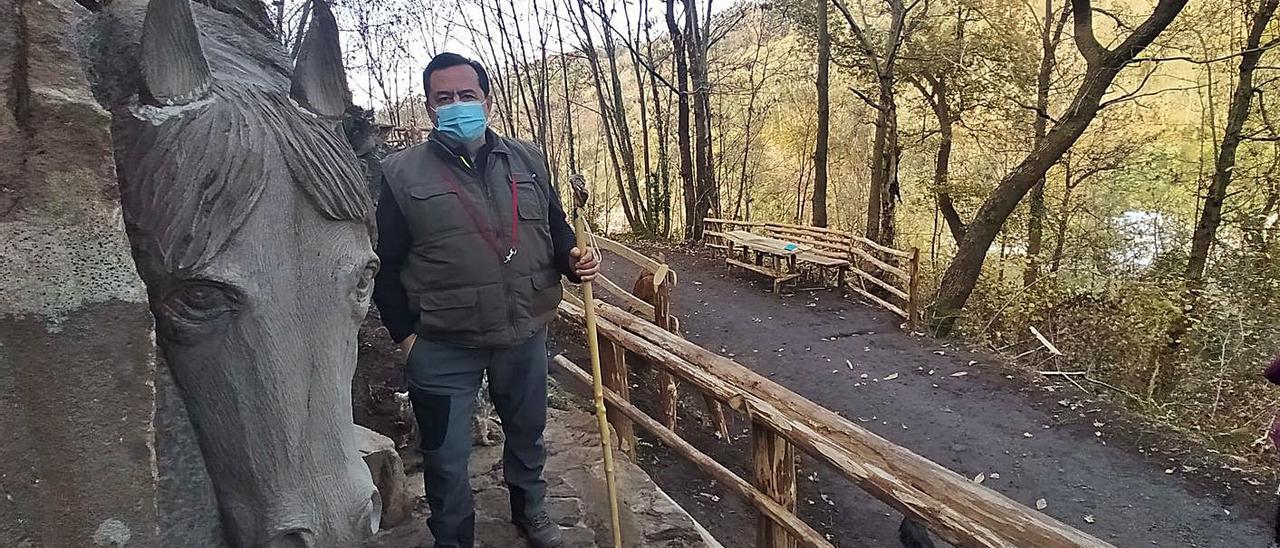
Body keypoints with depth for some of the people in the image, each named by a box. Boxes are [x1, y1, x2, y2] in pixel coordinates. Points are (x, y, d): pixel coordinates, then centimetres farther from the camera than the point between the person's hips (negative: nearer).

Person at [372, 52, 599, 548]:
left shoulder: (527, 160, 3)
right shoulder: (401, 173, -7)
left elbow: (555, 228, 12)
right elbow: (385, 263, -4)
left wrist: (574, 260, -8)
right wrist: (405, 334, -6)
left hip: (525, 333, 4)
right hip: (443, 346, -3)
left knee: (527, 433, 23)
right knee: (446, 457, 11)